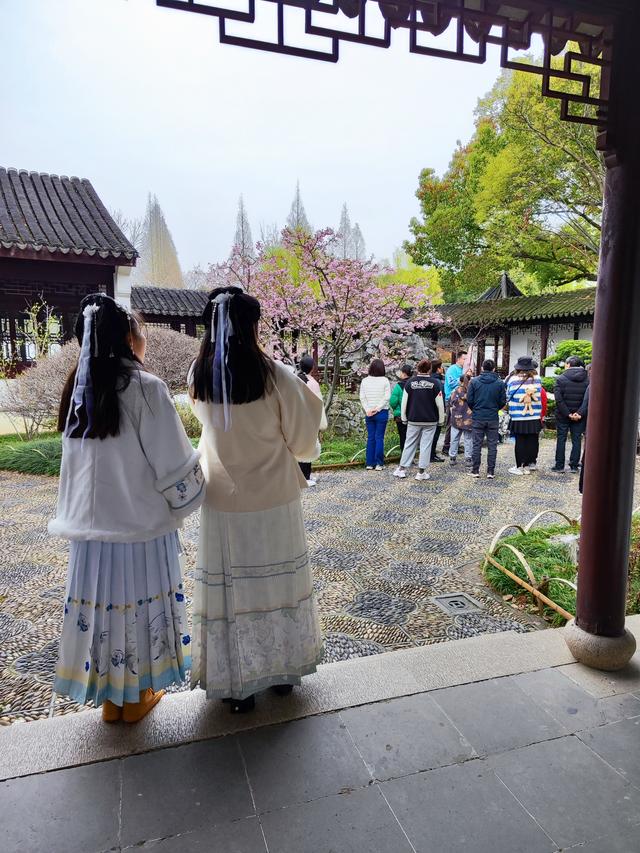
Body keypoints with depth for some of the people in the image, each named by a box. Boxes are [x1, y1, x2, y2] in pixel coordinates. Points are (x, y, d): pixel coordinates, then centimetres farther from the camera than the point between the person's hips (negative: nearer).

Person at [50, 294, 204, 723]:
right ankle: (137, 697, 28)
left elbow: (78, 461, 12)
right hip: (140, 523, -5)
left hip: (90, 523, 6)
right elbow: (174, 466, -15)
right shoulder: (146, 387, -15)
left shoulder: (79, 388, 4)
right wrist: (185, 503, 2)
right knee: (139, 605, 11)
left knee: (101, 604, 15)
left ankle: (110, 696, 32)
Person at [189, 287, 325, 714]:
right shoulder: (277, 376, -15)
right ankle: (283, 670, 35)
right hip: (275, 502, -1)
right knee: (279, 583, 17)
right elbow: (304, 441, -7)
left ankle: (237, 684, 27)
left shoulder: (199, 376, -5)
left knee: (228, 592, 13)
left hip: (224, 503, 2)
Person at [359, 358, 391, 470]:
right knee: (379, 438, 1)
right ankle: (379, 463, 3)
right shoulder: (385, 380, -6)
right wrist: (377, 408, -10)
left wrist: (367, 410, -4)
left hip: (369, 413, 3)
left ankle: (370, 463, 11)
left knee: (370, 437, 9)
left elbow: (362, 397, -2)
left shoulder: (364, 381, 1)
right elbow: (387, 397, -11)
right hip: (382, 413, -3)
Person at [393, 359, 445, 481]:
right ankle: (422, 472, 6)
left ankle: (402, 469, 12)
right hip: (430, 421, -2)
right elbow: (440, 404, -4)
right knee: (426, 445, 3)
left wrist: (404, 418, 9)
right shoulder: (435, 383, -6)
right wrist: (441, 420, 5)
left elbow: (404, 402, 0)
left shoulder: (410, 382, -2)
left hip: (413, 420, 2)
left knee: (410, 443, 10)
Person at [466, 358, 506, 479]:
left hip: (477, 418, 0)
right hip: (493, 418, 0)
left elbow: (469, 400, -4)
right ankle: (491, 471, 9)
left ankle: (475, 470, 10)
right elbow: (503, 401, 1)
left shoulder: (474, 381, -4)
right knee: (492, 445, 7)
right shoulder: (500, 383, -2)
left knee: (477, 444, 6)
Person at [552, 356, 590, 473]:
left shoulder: (561, 378, -8)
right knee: (577, 440, 10)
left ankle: (559, 466, 9)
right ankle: (574, 466, 13)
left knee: (561, 439, 6)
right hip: (579, 416, 2)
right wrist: (580, 413, -11)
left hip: (563, 415, -2)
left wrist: (567, 413, -11)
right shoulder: (587, 379, 0)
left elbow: (558, 399, -15)